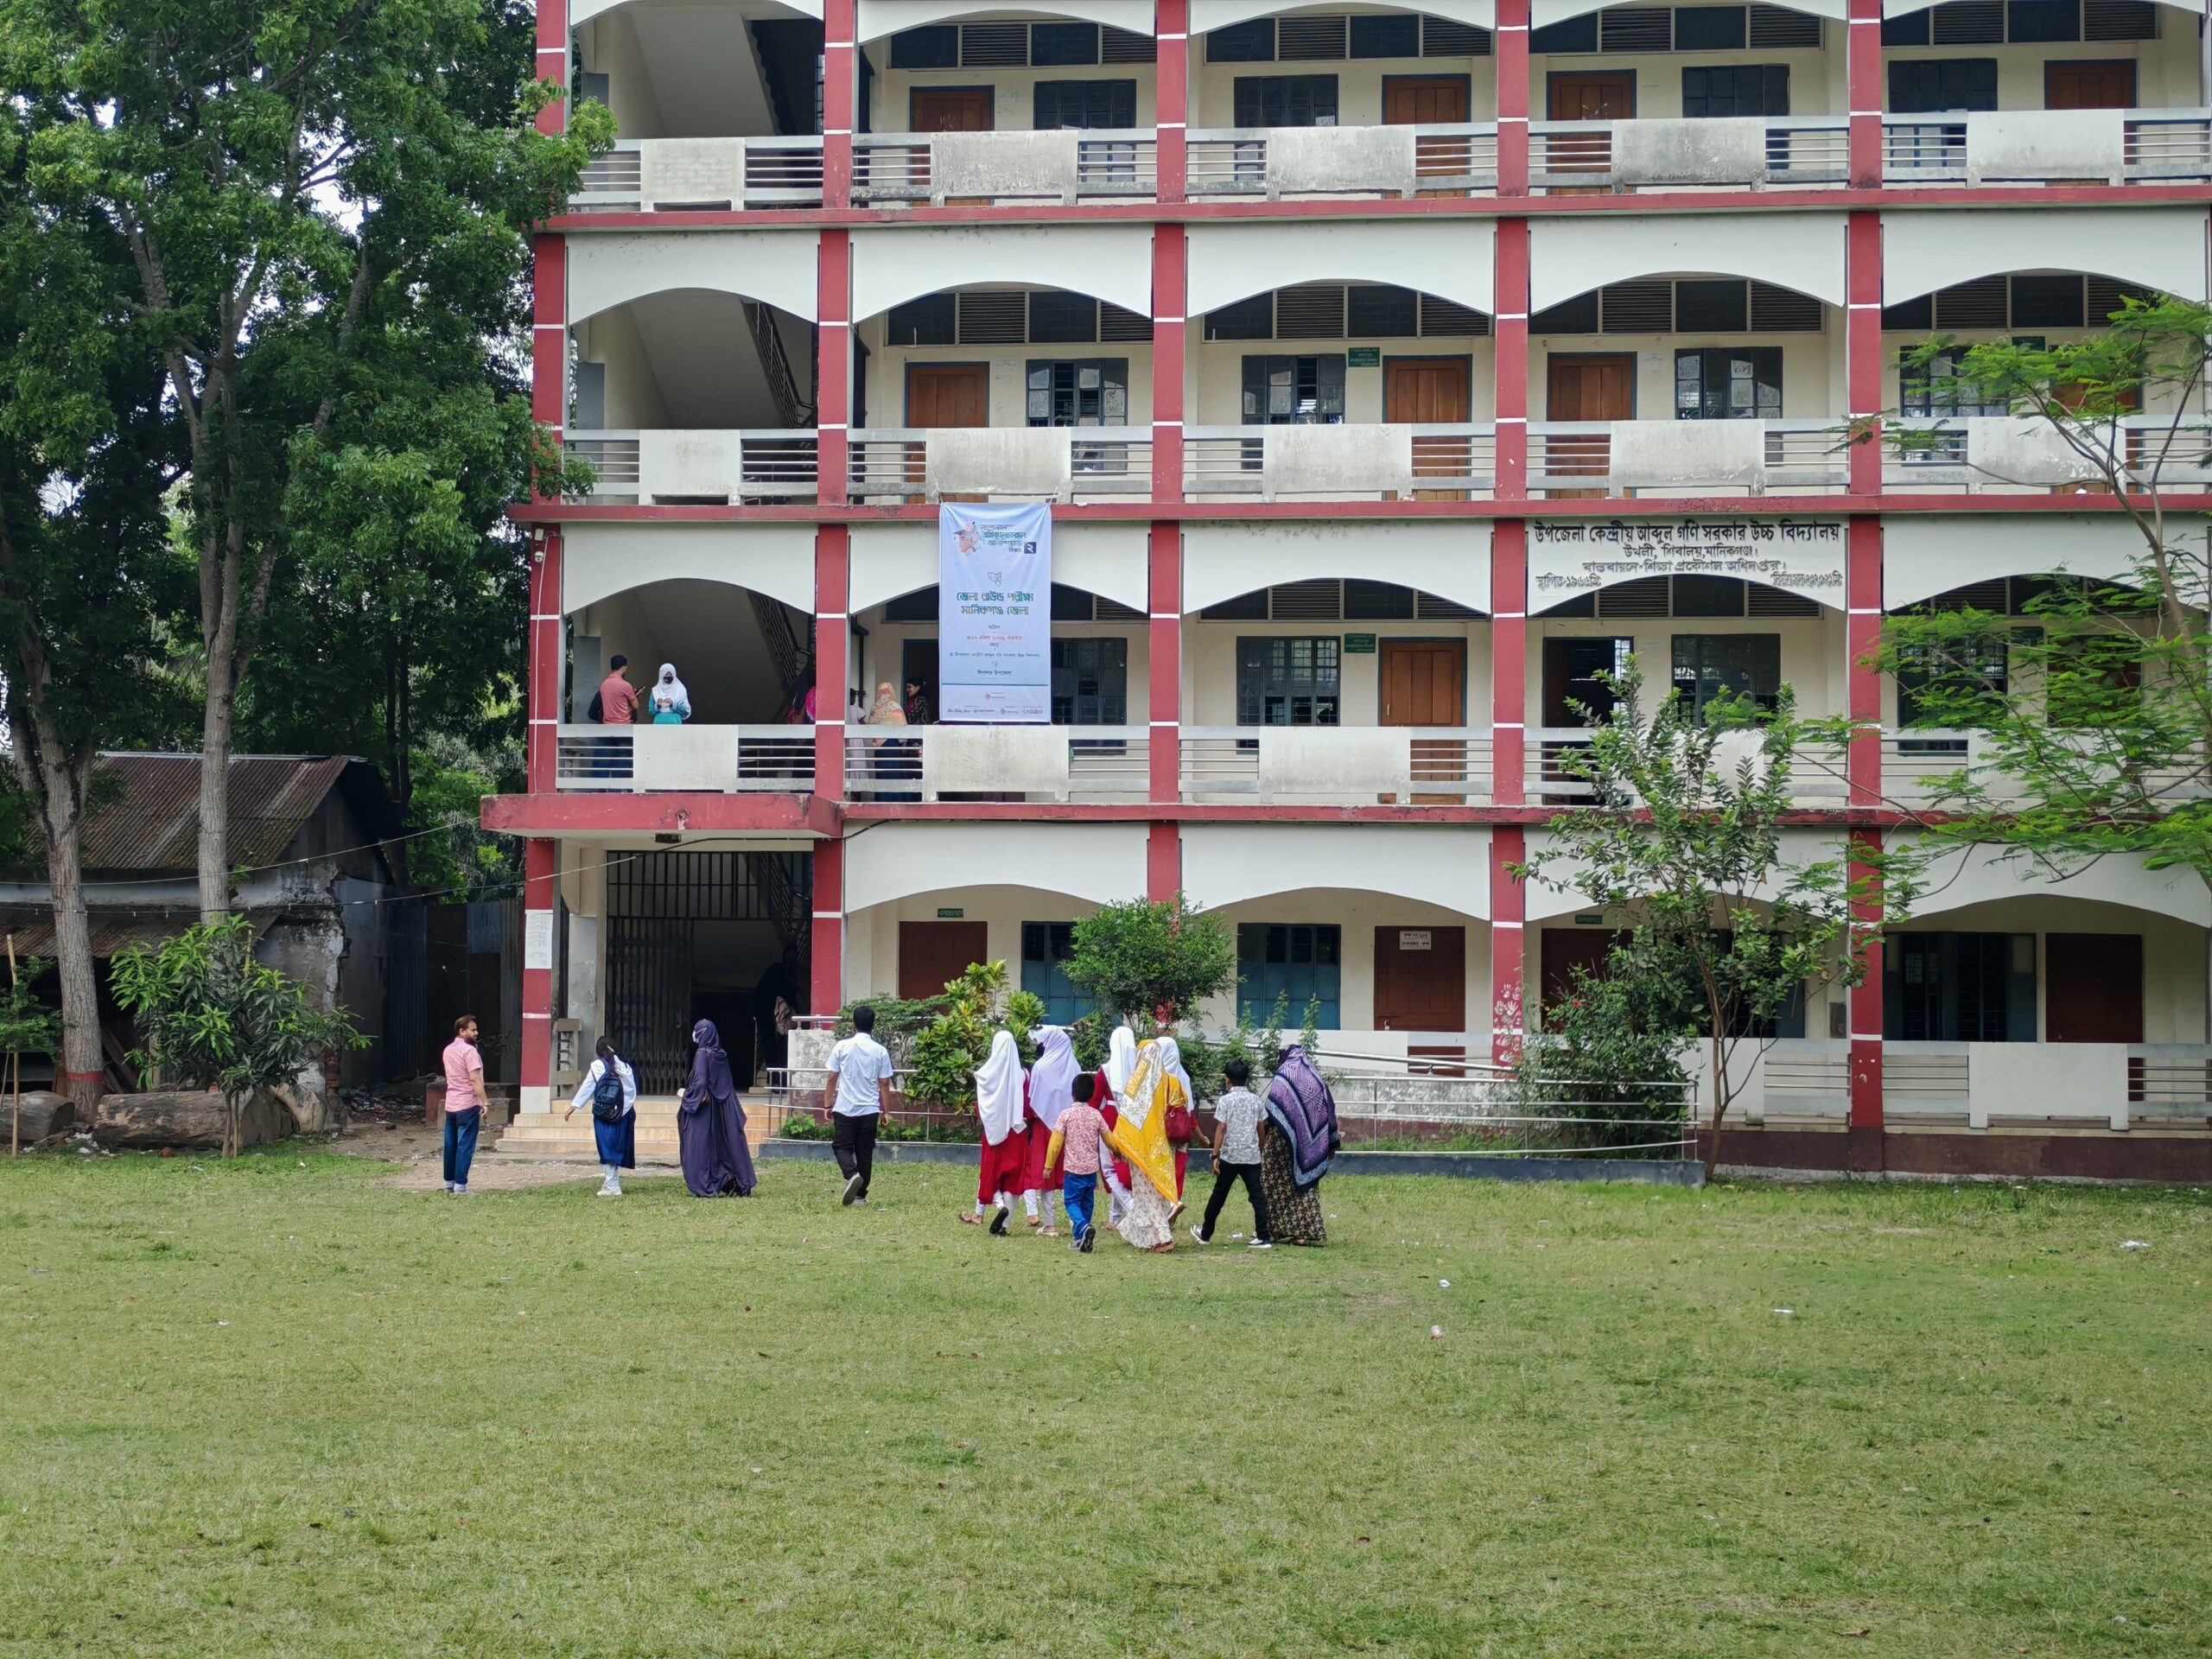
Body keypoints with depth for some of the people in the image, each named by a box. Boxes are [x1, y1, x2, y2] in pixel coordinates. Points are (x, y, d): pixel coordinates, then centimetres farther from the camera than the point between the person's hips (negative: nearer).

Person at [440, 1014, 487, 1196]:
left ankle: (449, 1183, 20)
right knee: (465, 1146, -7)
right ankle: (460, 1186, -10)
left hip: (450, 1104, 8)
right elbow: (475, 1079, -21)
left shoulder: (448, 1050, 13)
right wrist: (485, 1102, -22)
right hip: (468, 1105, -8)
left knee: (450, 1145, 13)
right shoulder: (469, 1050, -14)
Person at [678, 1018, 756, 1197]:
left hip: (705, 1109, -7)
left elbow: (700, 1082, -19)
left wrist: (686, 1093, -6)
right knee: (727, 1143, 9)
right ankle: (741, 1184, 7)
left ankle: (704, 1187, -1)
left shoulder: (703, 1053, -11)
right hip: (723, 1107, 7)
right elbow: (726, 1084, 12)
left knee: (701, 1146, -1)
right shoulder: (721, 1055, 10)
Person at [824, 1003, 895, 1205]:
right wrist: (885, 1110, 12)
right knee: (865, 1152, 10)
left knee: (842, 1147, 7)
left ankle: (852, 1175, -21)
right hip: (870, 1110, 2)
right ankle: (861, 1195, 12)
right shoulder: (881, 1051, -1)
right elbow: (884, 1084, 2)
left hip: (845, 1109, -2)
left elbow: (832, 1078, -1)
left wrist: (827, 1105, 9)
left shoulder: (842, 1048, -4)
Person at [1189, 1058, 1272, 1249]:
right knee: (1257, 1195, 1)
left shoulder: (1225, 1100, -6)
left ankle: (1205, 1234, 21)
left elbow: (1221, 1129, -10)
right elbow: (1261, 1128, 11)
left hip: (1230, 1156, -3)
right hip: (1252, 1155, 3)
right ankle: (1262, 1237, -7)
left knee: (1219, 1195, 9)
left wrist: (1215, 1155, -9)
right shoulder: (1255, 1100, 6)